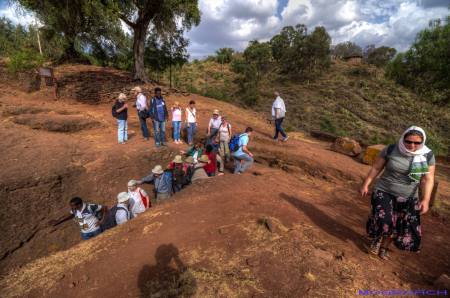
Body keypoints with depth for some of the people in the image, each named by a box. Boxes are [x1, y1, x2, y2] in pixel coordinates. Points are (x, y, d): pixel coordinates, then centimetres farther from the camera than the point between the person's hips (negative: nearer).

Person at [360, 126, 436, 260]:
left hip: (408, 198, 2)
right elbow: (376, 168, -3)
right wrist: (365, 185, -3)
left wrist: (425, 200, -17)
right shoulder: (391, 149, -10)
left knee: (397, 225, 9)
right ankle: (376, 239, 16)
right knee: (384, 219, -16)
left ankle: (384, 247, 33)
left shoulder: (427, 155, -6)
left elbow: (428, 179, -7)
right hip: (384, 191, -2)